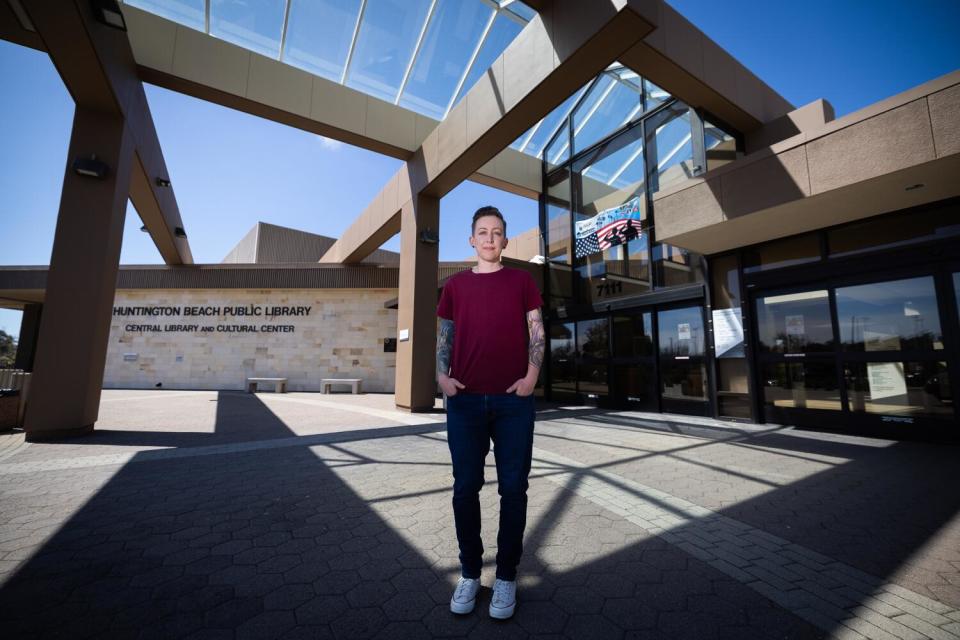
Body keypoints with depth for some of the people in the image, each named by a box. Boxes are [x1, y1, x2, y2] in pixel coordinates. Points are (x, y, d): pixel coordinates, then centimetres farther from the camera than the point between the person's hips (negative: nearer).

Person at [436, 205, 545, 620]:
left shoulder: (521, 281, 9)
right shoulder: (455, 285, 12)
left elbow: (536, 332, 5)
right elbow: (445, 337, 12)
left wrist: (531, 376, -9)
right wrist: (442, 375, -4)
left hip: (513, 400, -1)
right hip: (465, 401, 1)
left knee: (512, 488, 7)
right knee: (466, 487, 9)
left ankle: (507, 576, 25)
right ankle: (469, 573, 27)